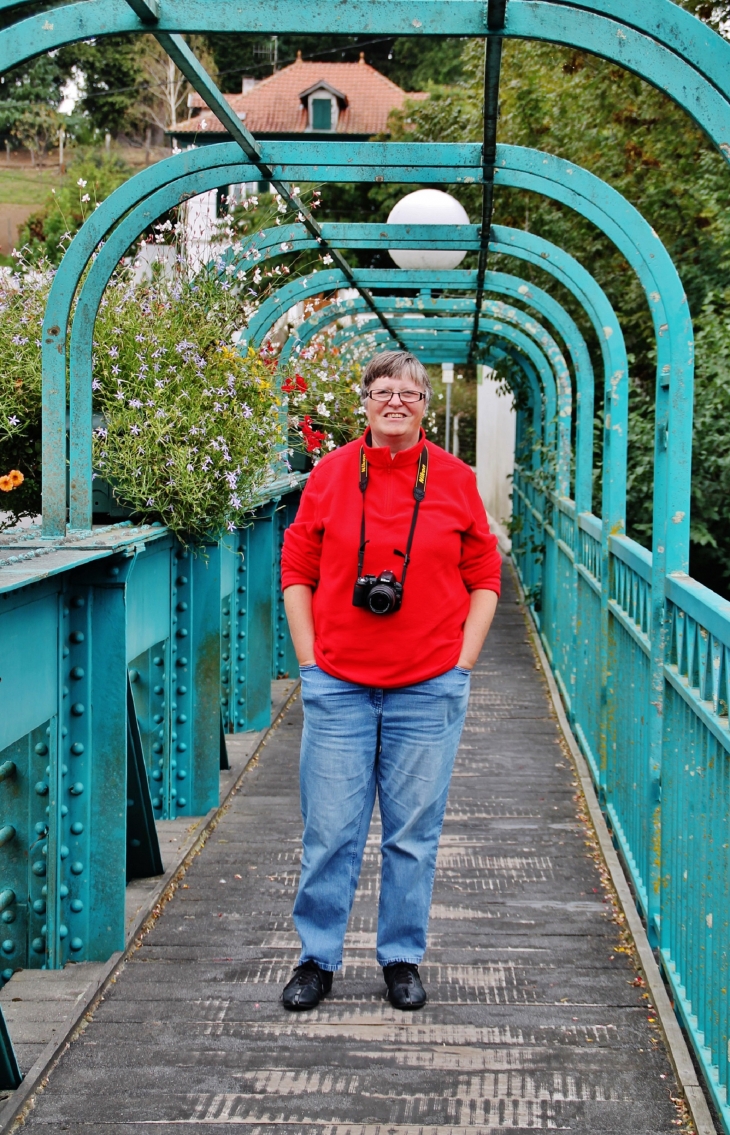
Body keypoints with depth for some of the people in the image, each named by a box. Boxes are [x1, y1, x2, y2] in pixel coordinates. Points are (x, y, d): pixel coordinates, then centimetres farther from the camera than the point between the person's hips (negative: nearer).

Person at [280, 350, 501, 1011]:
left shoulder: (455, 480, 3)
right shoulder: (330, 475, 2)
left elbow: (485, 578, 8)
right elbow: (297, 572, 7)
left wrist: (463, 661, 0)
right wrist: (311, 660, 1)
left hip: (429, 689, 0)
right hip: (339, 685, 0)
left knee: (414, 832, 7)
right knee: (330, 831, 4)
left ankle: (402, 957, 22)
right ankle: (318, 959, 18)